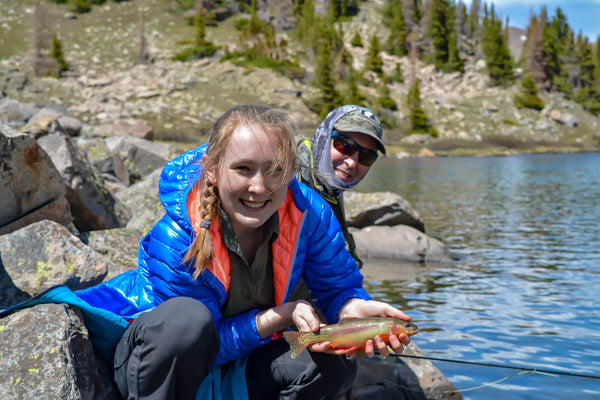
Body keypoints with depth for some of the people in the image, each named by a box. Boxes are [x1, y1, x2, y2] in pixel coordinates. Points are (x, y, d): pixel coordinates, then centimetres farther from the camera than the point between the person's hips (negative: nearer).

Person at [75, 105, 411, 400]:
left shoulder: (309, 213, -19)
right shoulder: (176, 237, -30)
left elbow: (340, 285, -9)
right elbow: (212, 342, -25)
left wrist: (355, 309, -33)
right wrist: (282, 315, -34)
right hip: (151, 360, -4)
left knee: (336, 363, -17)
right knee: (187, 317, -39)